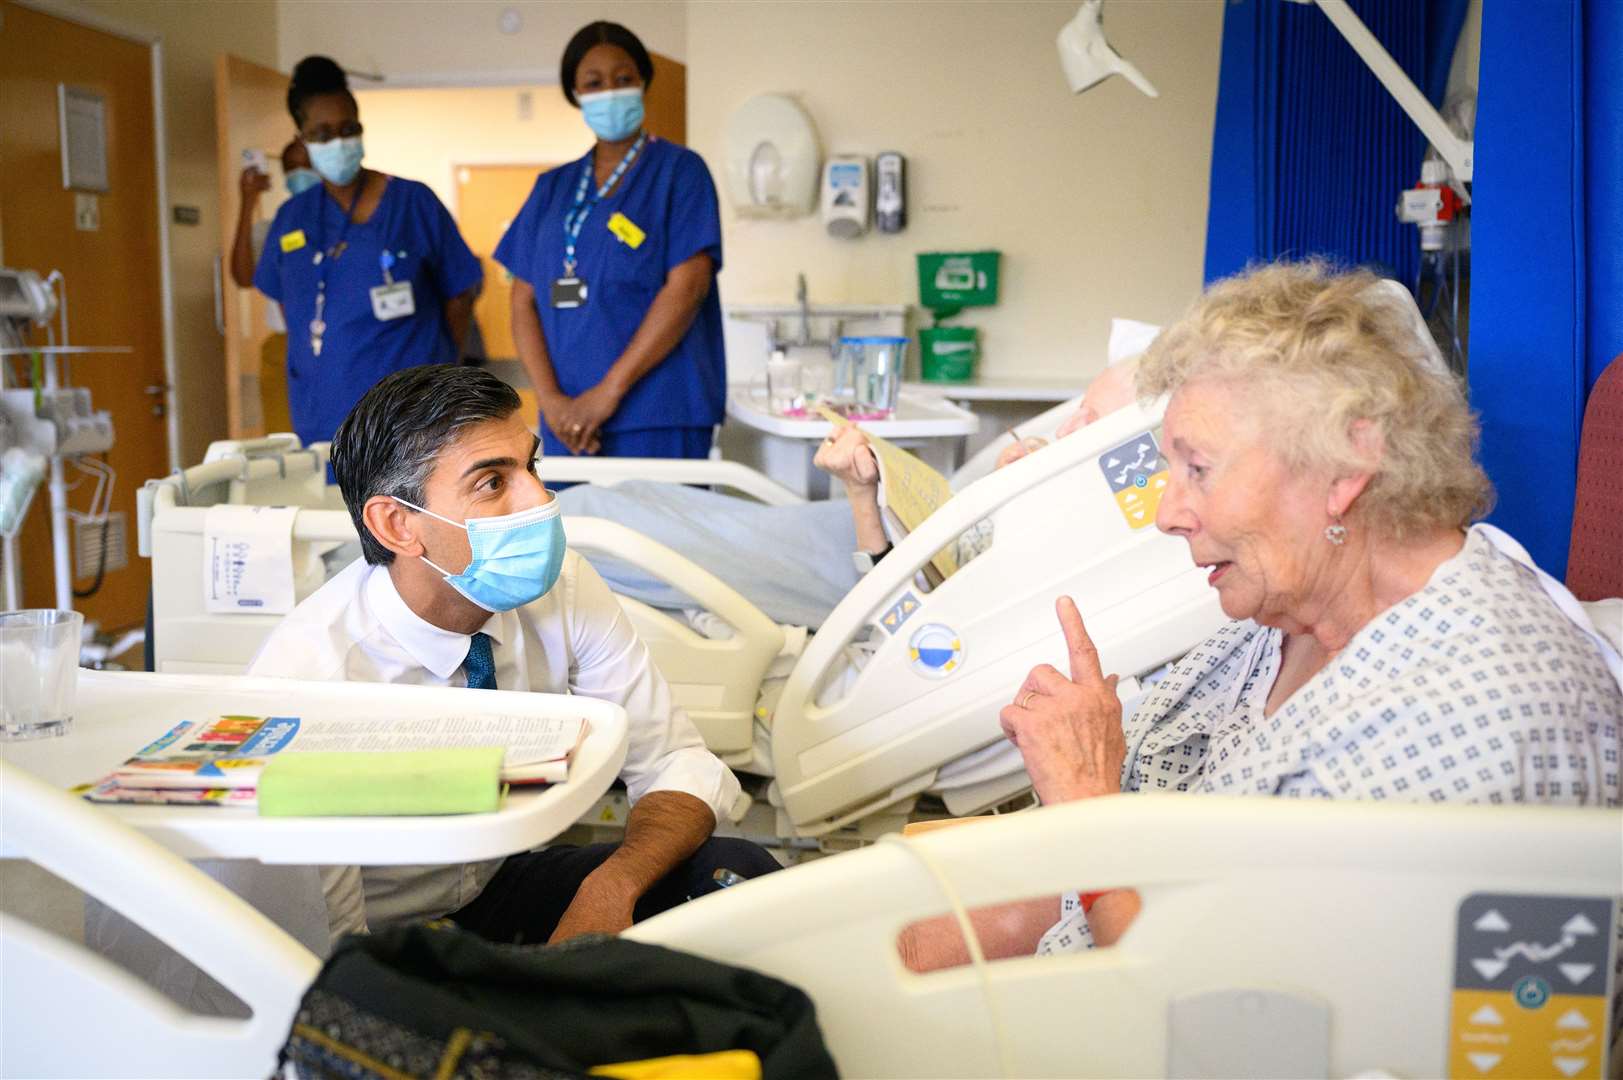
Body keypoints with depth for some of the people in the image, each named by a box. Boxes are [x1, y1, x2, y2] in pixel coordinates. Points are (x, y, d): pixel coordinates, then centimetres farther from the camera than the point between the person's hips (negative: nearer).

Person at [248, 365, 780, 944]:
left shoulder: (559, 583, -14)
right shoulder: (306, 673, -28)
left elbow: (681, 765, -8)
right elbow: (329, 952, -23)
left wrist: (610, 887, -29)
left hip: (504, 879, 5)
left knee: (738, 870, -18)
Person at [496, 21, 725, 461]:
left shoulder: (679, 172, 2)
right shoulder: (552, 187, 15)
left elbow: (687, 288, -8)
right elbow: (524, 301, 10)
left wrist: (609, 390, -13)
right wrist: (550, 399, -6)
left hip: (656, 419, -4)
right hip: (569, 420, 4)